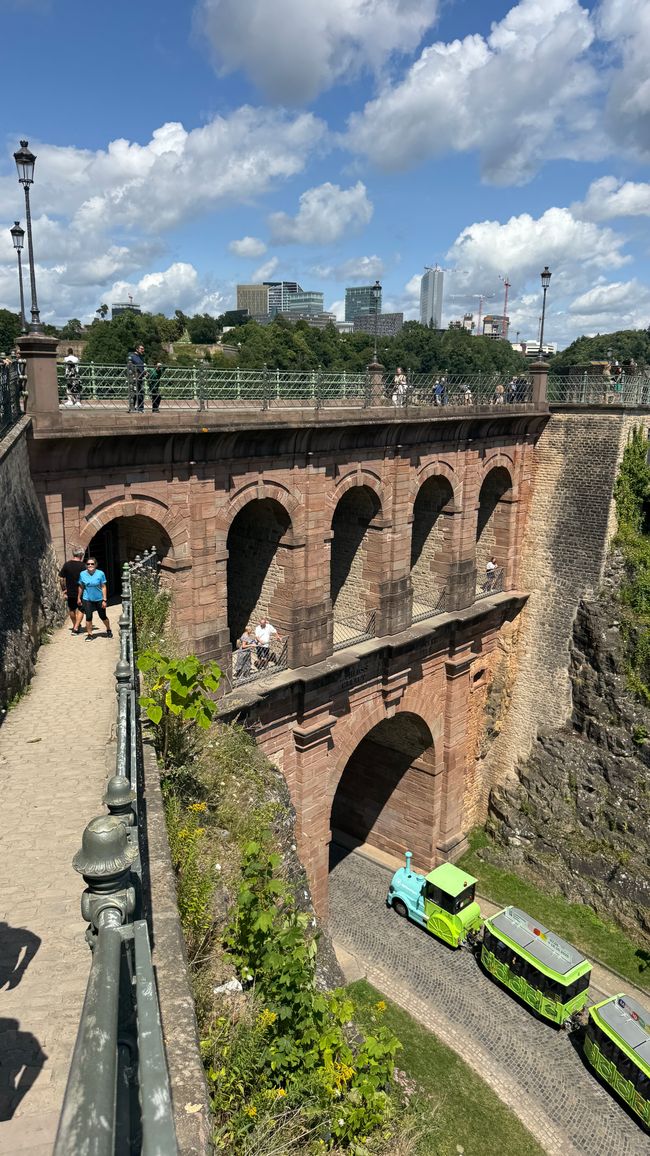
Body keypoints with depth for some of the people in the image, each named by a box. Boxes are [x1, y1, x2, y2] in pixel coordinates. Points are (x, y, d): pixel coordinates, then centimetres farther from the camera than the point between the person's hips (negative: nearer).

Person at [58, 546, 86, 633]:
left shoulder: (66, 564, -4)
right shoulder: (82, 565, -12)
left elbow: (61, 578, -3)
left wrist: (63, 590, 5)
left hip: (70, 592, 3)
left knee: (71, 609, 20)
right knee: (80, 610, 8)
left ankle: (75, 625, 34)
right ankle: (76, 628, -2)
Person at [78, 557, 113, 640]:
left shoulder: (100, 573, -10)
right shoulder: (82, 574, -3)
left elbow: (103, 587, -6)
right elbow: (81, 587, 9)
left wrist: (104, 600, -8)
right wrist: (79, 598, 15)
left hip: (99, 599, -1)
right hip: (87, 599, 1)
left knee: (103, 616, 10)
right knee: (88, 617, 0)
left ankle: (109, 630, 34)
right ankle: (89, 634, 14)